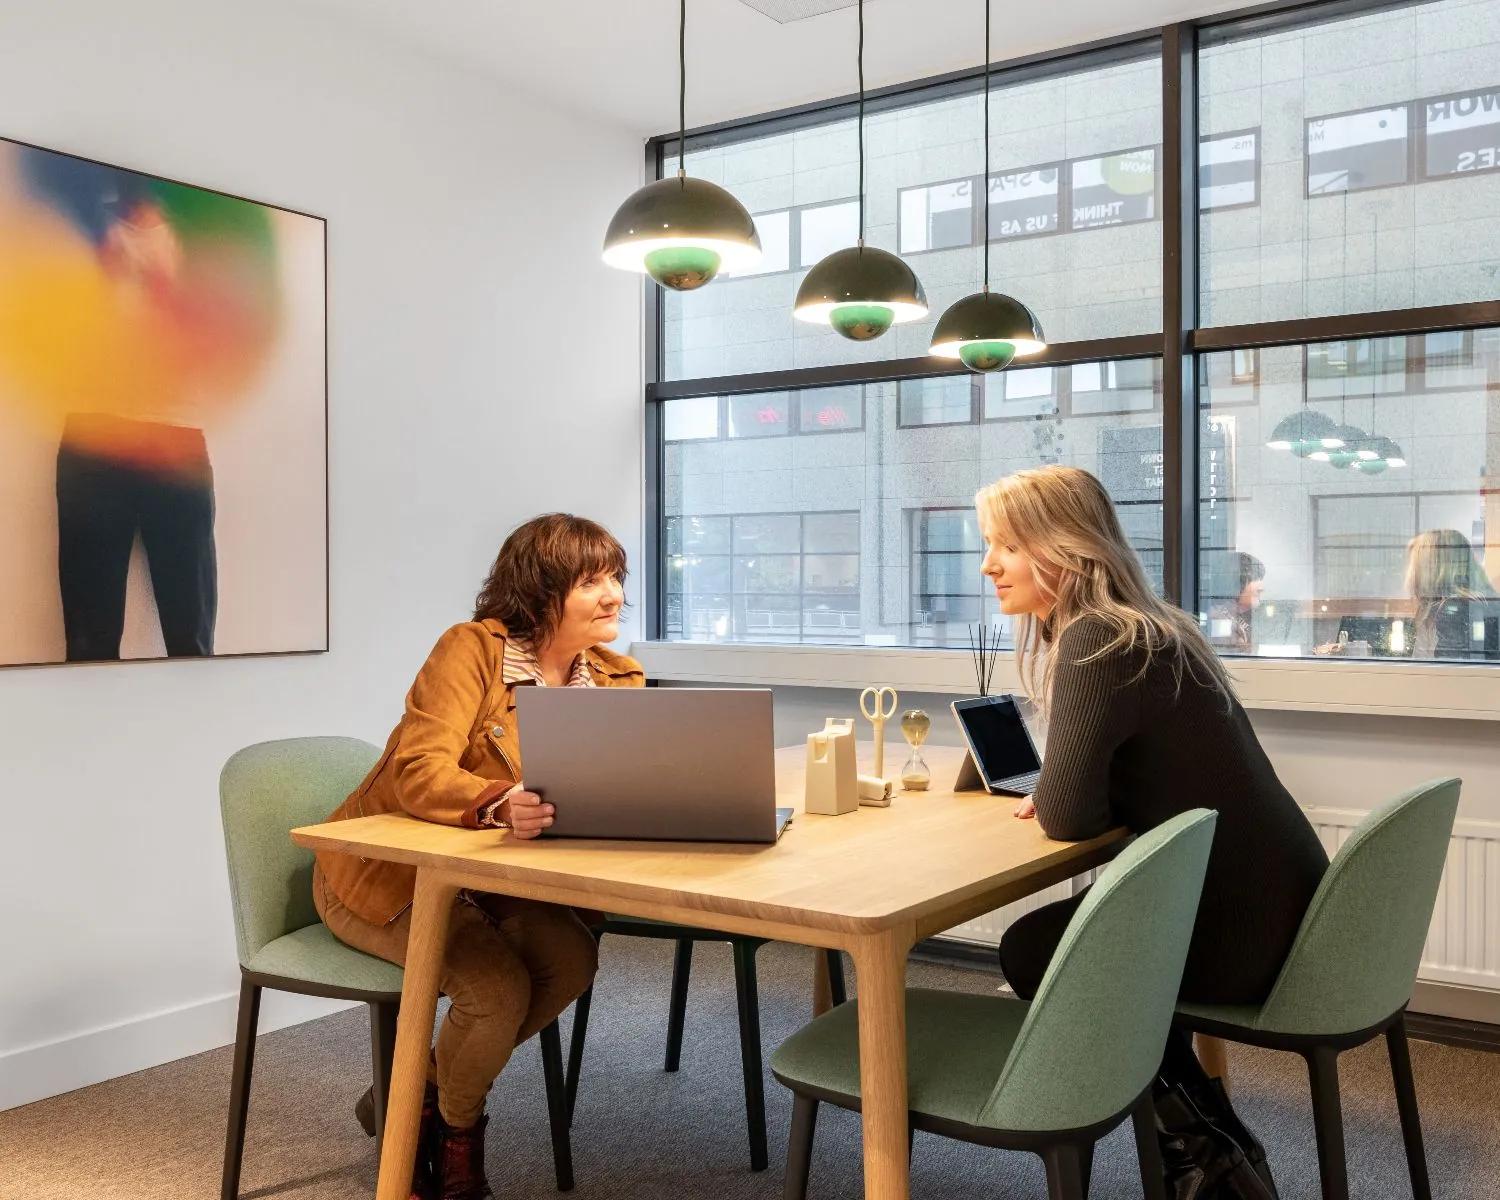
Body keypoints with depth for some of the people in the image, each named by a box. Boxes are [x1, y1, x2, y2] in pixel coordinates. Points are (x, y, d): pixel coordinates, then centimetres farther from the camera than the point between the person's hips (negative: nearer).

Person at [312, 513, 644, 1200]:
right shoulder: (474, 648, -21)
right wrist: (501, 806, -49)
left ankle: (423, 1096, 5)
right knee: (498, 984, -25)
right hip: (385, 874, -6)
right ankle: (454, 1130, 9)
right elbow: (418, 773, -30)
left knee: (571, 958, -19)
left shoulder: (613, 677, -2)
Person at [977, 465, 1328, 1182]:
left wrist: (1051, 793, -3)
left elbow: (1066, 815, -24)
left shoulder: (1098, 643, -21)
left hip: (1243, 932, -9)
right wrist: (1059, 793, -2)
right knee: (1058, 927, 24)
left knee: (1030, 951, 9)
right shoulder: (1139, 626, 10)